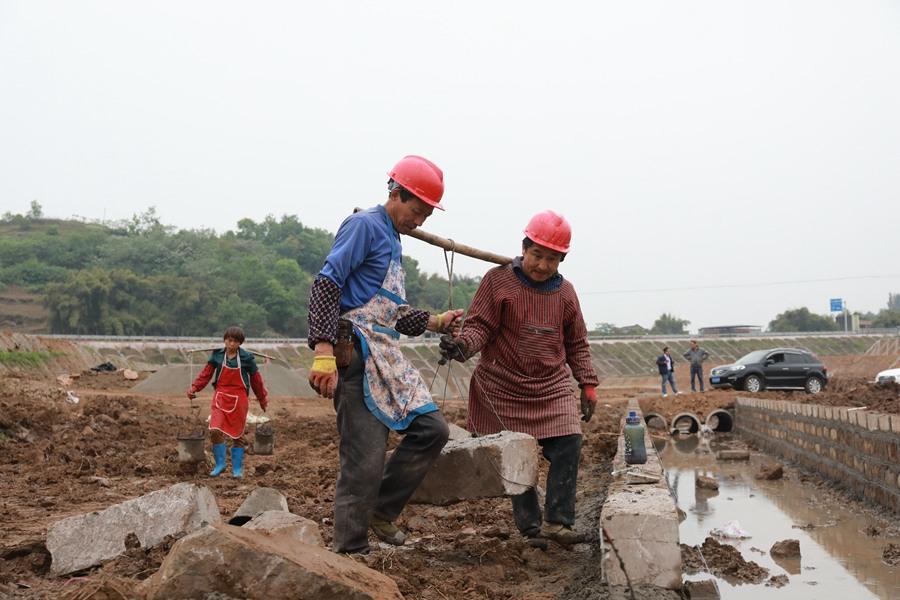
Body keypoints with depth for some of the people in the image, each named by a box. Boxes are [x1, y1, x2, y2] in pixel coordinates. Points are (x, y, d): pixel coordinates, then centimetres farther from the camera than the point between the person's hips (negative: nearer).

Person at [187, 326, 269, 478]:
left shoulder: (246, 358, -3)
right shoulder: (217, 355, 1)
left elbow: (256, 380, 5)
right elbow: (206, 374, 3)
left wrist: (263, 400, 12)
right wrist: (194, 388, -12)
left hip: (239, 399, -1)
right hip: (220, 397, 1)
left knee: (237, 434, 6)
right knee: (215, 430, -14)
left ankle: (237, 468, 18)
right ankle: (220, 464, 3)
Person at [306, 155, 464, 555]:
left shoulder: (393, 241, 22)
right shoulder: (364, 226, -7)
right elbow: (326, 284, -18)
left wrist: (436, 323, 16)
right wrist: (324, 352, -27)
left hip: (387, 356, 10)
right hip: (356, 353, -9)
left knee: (432, 430, 6)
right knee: (365, 458, -8)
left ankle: (381, 511, 16)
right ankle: (350, 552, 4)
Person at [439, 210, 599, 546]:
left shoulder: (565, 292, 8)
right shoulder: (498, 280, -6)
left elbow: (577, 344, 14)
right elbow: (480, 326, -10)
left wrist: (588, 384, 8)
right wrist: (463, 345, -31)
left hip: (552, 387, 3)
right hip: (504, 389, -3)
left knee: (568, 446, -13)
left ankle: (556, 521, -6)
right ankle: (530, 527, 14)